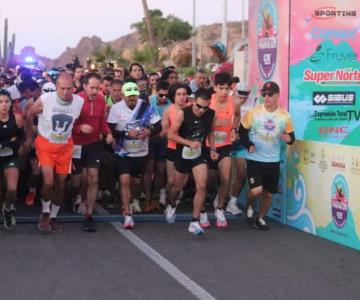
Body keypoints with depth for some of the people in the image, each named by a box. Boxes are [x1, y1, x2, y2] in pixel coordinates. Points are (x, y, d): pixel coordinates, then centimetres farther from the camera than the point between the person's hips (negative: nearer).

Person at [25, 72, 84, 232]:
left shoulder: (80, 102, -15)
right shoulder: (45, 100, -20)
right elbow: (30, 115, -2)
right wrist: (29, 137, 4)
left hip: (65, 146, 3)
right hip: (45, 144, -3)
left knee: (60, 183, 9)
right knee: (49, 182, -14)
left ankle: (53, 217, 29)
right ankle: (45, 212, 13)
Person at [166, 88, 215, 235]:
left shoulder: (212, 114, -11)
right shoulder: (183, 113, -20)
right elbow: (171, 134, -17)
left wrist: (212, 148, 3)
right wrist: (190, 143, -25)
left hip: (199, 155, 1)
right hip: (183, 155, -1)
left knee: (202, 186, -14)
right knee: (178, 187, 16)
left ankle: (195, 221, -5)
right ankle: (171, 206, 49)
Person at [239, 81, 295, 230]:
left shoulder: (285, 116, -3)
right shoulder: (253, 112, -8)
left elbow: (291, 136, 5)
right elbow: (242, 131, 1)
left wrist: (288, 138, -19)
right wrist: (248, 145, -15)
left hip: (273, 161, 3)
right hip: (254, 159, -3)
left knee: (268, 194, 9)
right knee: (256, 190, -17)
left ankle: (260, 218, 33)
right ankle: (249, 207, 16)